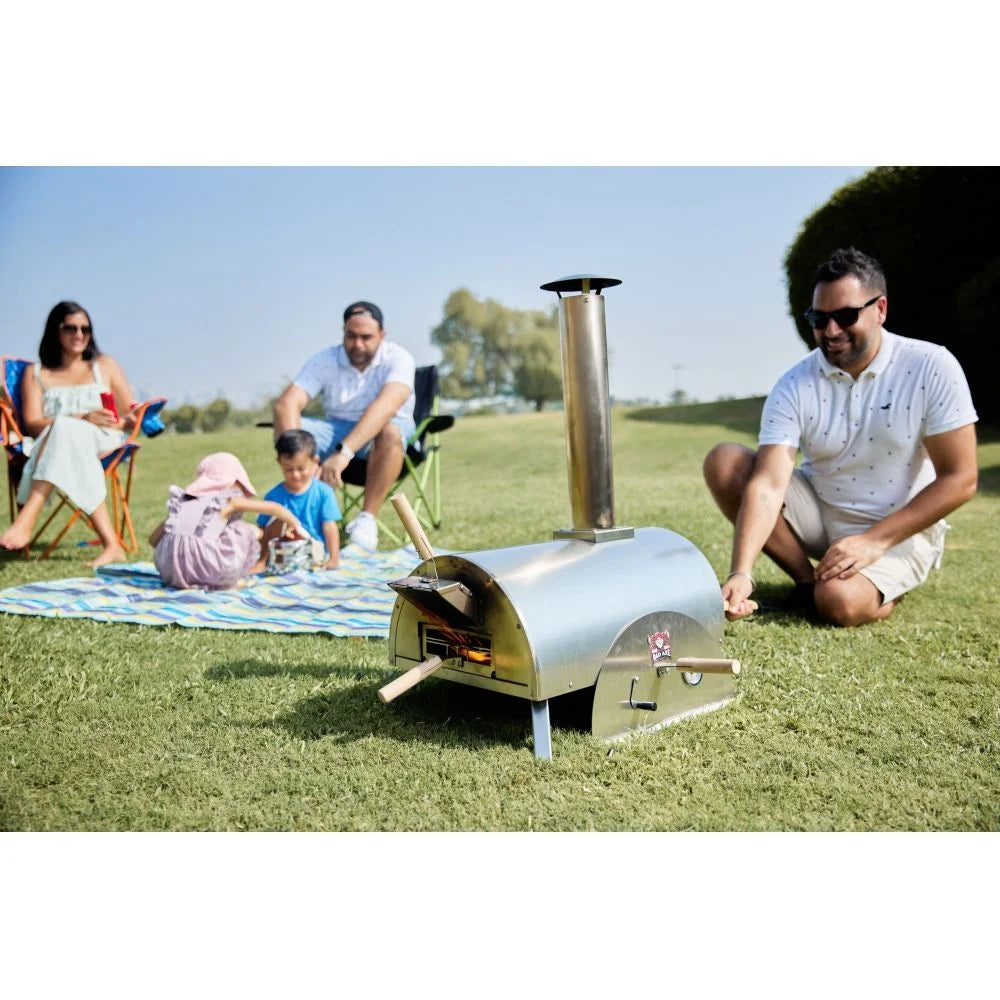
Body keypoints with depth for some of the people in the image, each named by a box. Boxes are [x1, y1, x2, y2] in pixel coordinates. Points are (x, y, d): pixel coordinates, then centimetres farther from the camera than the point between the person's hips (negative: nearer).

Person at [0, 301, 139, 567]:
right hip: (52, 446, 1)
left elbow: (132, 417, 13)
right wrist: (83, 419, -17)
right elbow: (33, 425, 0)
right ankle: (111, 544, -51)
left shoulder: (105, 365, 20)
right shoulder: (36, 373, 16)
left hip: (102, 443, 0)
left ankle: (27, 519, -47)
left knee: (65, 430, -36)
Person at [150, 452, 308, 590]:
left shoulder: (182, 500, 20)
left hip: (173, 573, 4)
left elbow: (153, 539, 23)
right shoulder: (229, 500, 11)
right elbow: (274, 508, 18)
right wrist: (295, 525, 35)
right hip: (211, 574, -4)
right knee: (250, 532, 13)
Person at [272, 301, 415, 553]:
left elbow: (385, 407, -36)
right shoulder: (325, 361, -9)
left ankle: (367, 519, -31)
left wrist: (344, 452, -50)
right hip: (338, 429, 3)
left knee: (390, 431, -39)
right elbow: (286, 403, -20)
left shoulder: (397, 359, -18)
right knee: (285, 429, -22)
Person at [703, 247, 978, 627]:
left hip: (901, 528, -3)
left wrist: (874, 541, -23)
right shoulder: (795, 386, -11)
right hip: (818, 513, 3)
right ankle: (808, 580, -7)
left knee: (840, 602, -32)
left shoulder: (932, 367, -14)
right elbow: (768, 483, -22)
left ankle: (883, 585, 5)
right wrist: (741, 573, -38)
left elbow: (959, 480, -14)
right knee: (724, 462, -18)